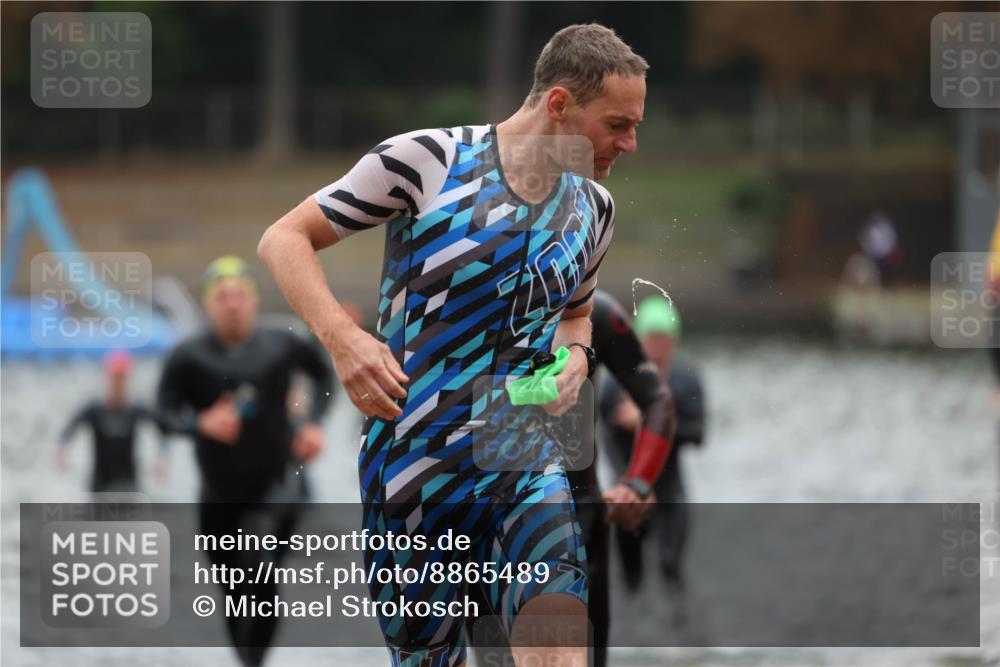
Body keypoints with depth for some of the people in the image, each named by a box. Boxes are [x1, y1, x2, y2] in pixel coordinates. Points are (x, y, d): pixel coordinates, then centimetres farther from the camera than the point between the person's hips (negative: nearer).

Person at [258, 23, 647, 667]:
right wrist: (341, 336, -20)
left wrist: (574, 356, 5)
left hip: (522, 462, 3)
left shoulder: (593, 209, 9)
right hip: (412, 462, -3)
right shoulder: (427, 161, -7)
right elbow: (284, 239, -4)